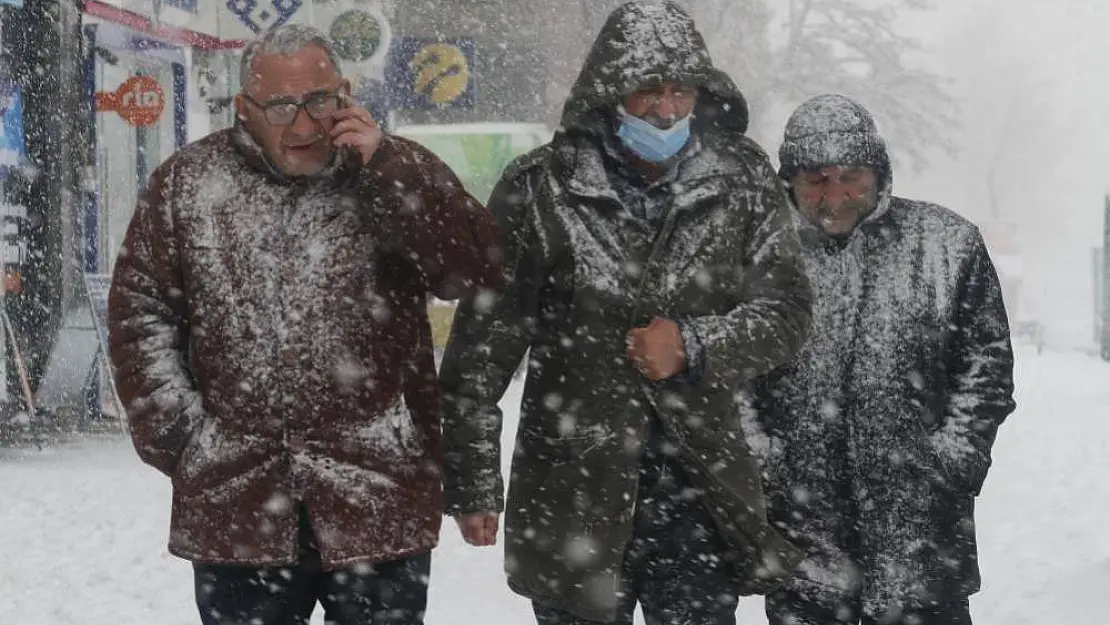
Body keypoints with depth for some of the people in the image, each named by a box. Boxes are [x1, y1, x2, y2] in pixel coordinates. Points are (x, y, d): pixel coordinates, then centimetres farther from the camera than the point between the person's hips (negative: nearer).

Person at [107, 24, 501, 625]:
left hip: (378, 499, -1)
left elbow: (477, 270, -11)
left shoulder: (393, 172, 1)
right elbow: (141, 310, 7)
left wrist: (385, 163, -16)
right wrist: (177, 434, -1)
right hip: (234, 503, 1)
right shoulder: (187, 183, 3)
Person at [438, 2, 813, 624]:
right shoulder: (540, 190, -6)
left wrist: (694, 345, -15)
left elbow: (787, 312, 3)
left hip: (701, 491, 2)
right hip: (572, 497, -1)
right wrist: (474, 481, 1)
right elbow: (483, 344, -1)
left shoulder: (744, 184, 0)